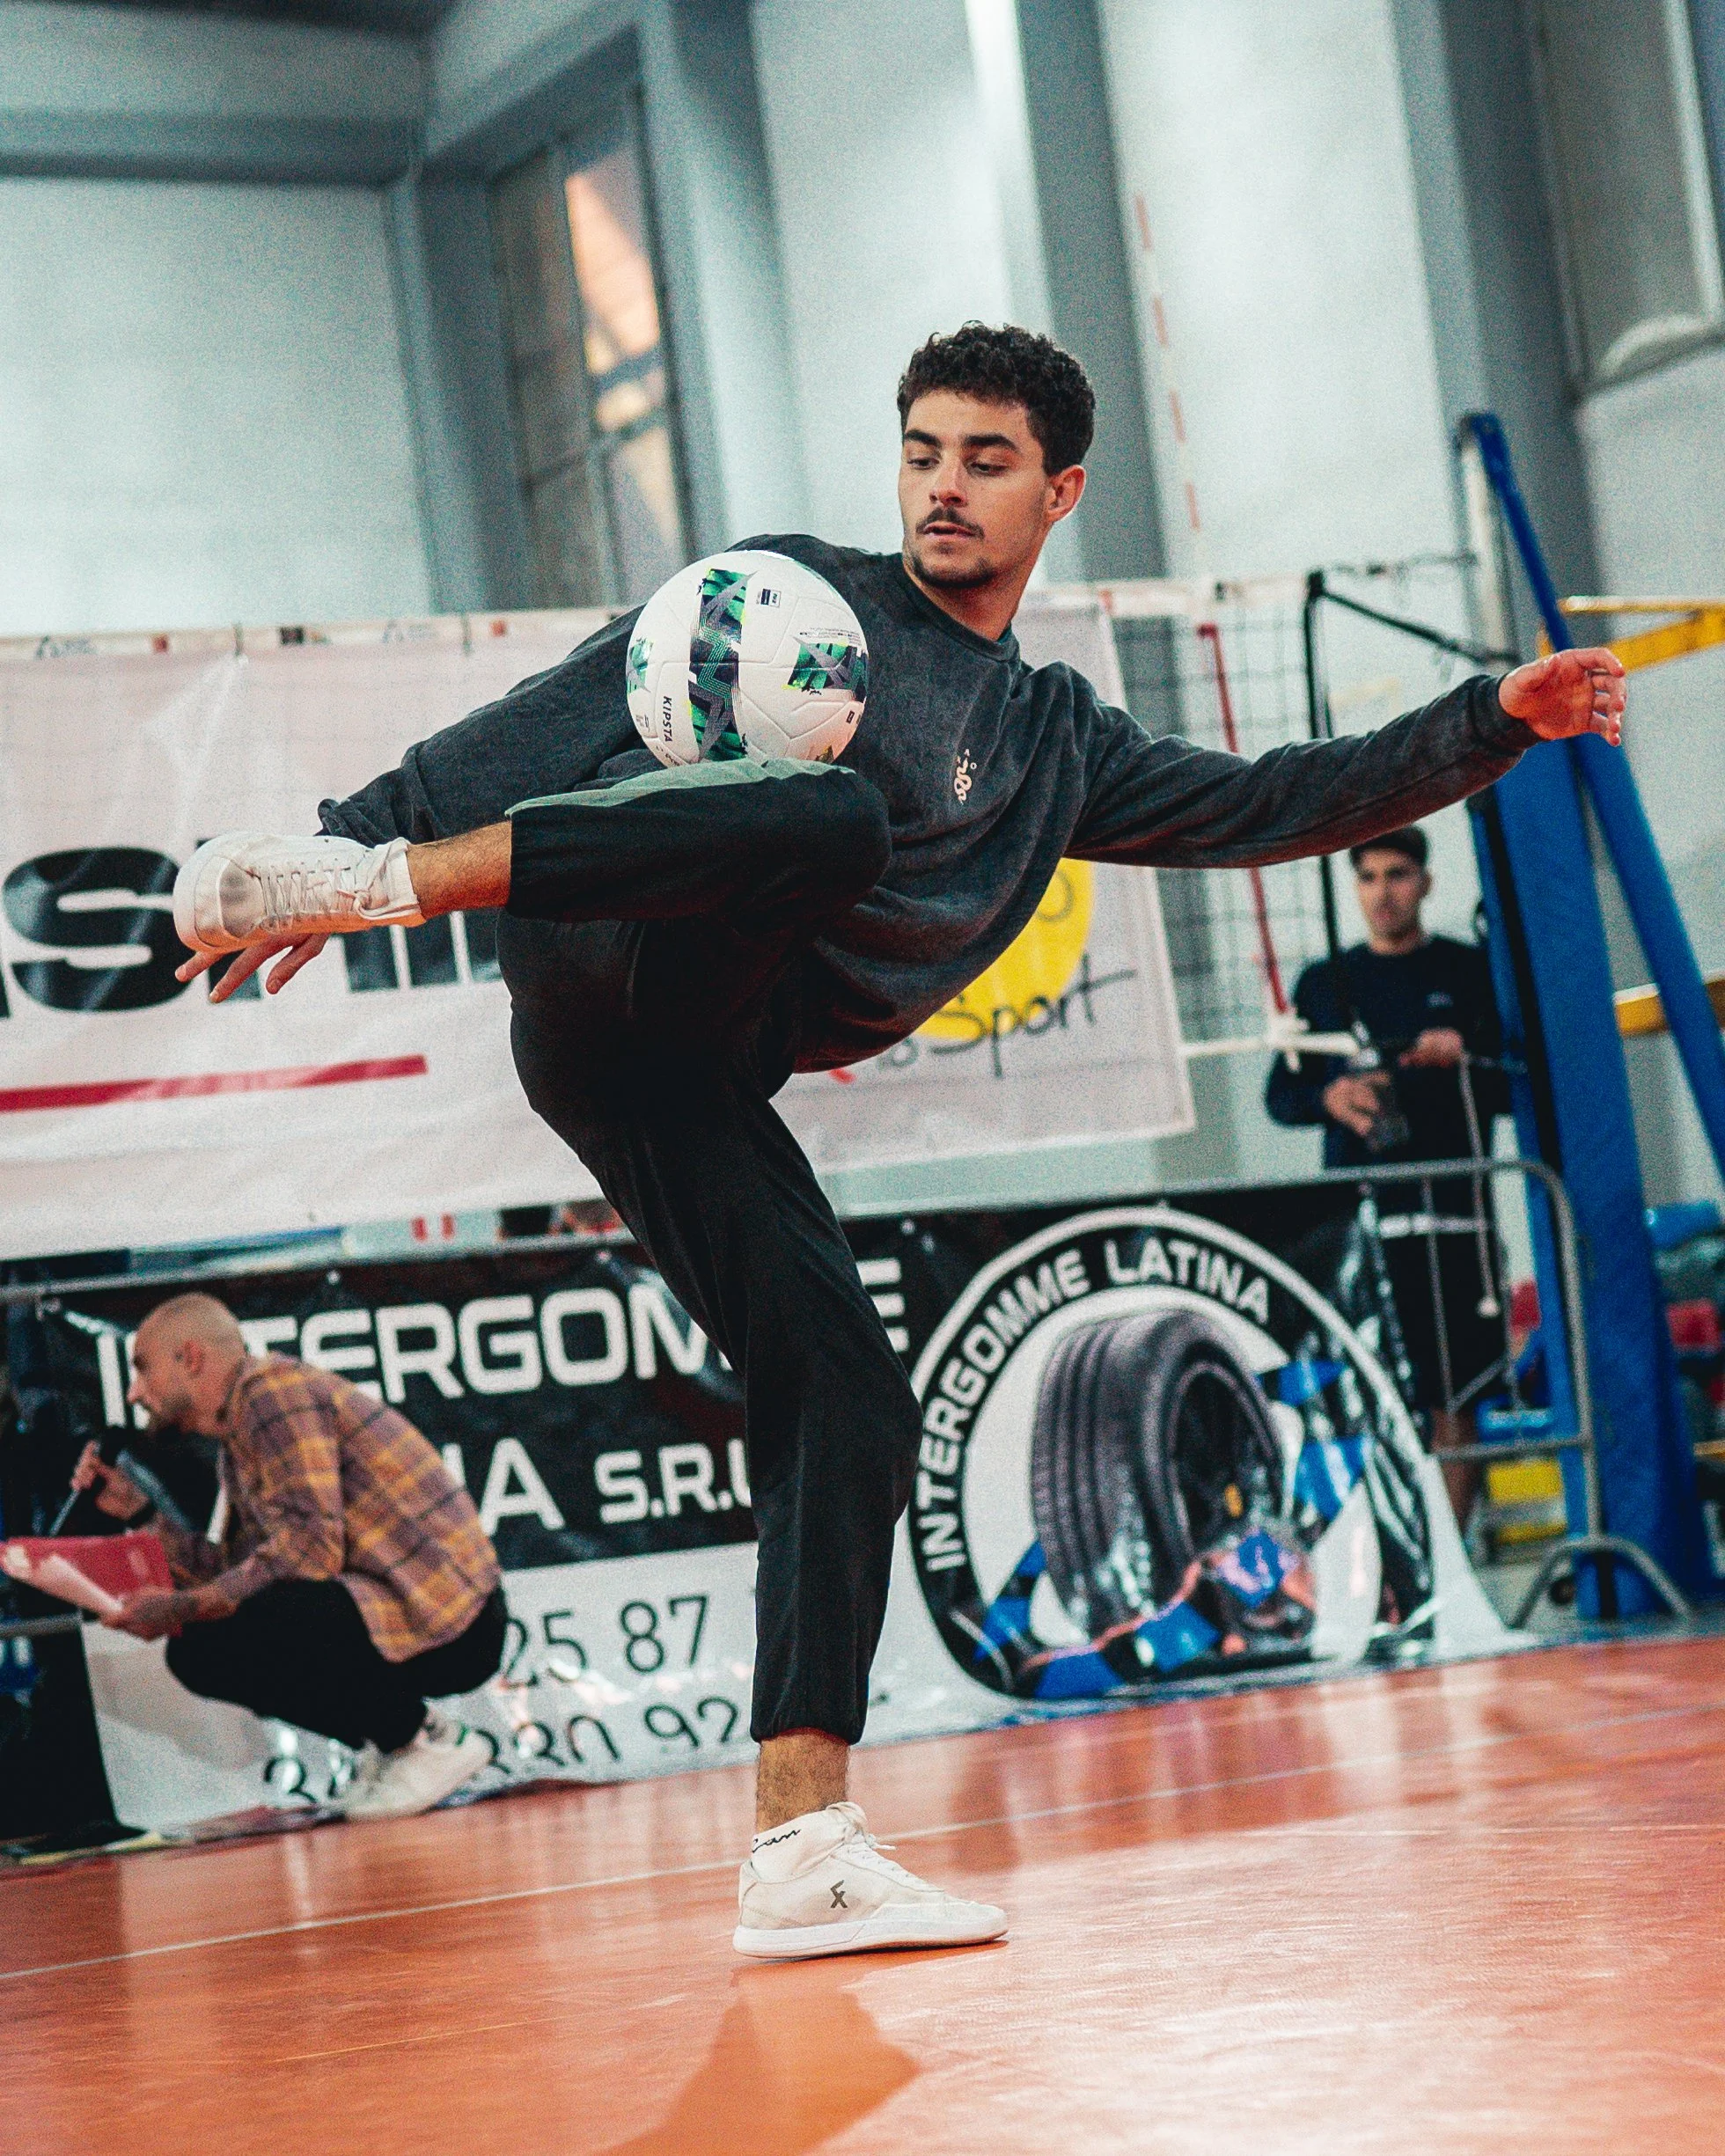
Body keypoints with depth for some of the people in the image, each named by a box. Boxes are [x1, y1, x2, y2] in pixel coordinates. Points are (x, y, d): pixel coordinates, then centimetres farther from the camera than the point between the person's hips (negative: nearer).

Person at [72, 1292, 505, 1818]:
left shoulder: (274, 1388, -11)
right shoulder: (237, 1443, 19)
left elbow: (312, 1548, -22)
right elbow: (235, 1573, 12)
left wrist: (182, 1609, -19)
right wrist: (136, 1510, 14)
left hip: (451, 1623, -10)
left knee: (232, 1635, -27)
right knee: (197, 1653, 9)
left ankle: (428, 1742, -10)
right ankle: (393, 1737, 10)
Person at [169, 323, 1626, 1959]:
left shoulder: (1057, 746, 28)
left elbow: (1269, 804, 25)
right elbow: (556, 719, 8)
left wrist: (1494, 722, 14)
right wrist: (369, 837, -2)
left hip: (695, 1083, 5)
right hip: (601, 972, -5)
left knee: (849, 1401, -8)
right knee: (832, 818, -35)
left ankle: (801, 1854, -7)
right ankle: (371, 880, -42)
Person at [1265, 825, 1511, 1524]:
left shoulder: (1471, 973, 9)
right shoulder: (1325, 983, 14)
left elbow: (1518, 1087, 6)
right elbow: (1280, 1093, 13)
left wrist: (1465, 1061, -14)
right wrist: (1329, 1097, -8)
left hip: (1452, 1212, -1)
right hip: (1356, 1219, 1)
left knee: (1454, 1401, -1)